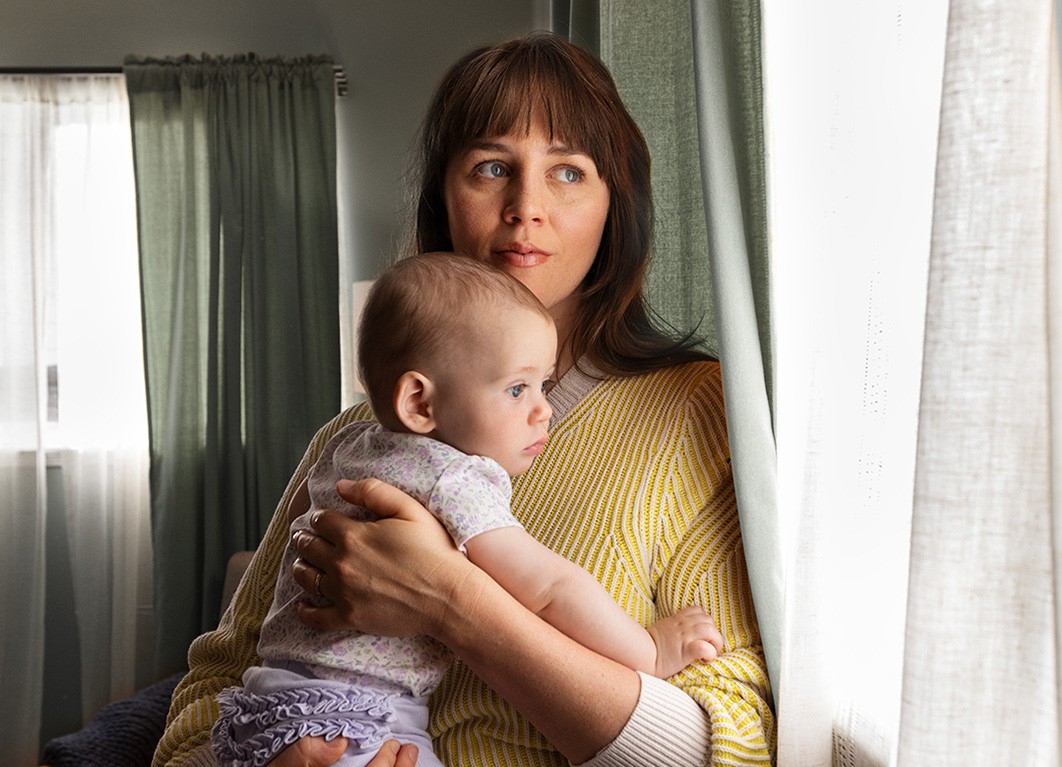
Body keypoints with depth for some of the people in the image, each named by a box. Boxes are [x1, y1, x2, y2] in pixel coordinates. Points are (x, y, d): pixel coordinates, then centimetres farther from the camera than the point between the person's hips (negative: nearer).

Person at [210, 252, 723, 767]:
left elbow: (301, 507, 30)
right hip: (345, 721, -10)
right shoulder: (454, 481, -18)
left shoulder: (348, 445, 9)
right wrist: (651, 652, -10)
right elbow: (550, 587, -21)